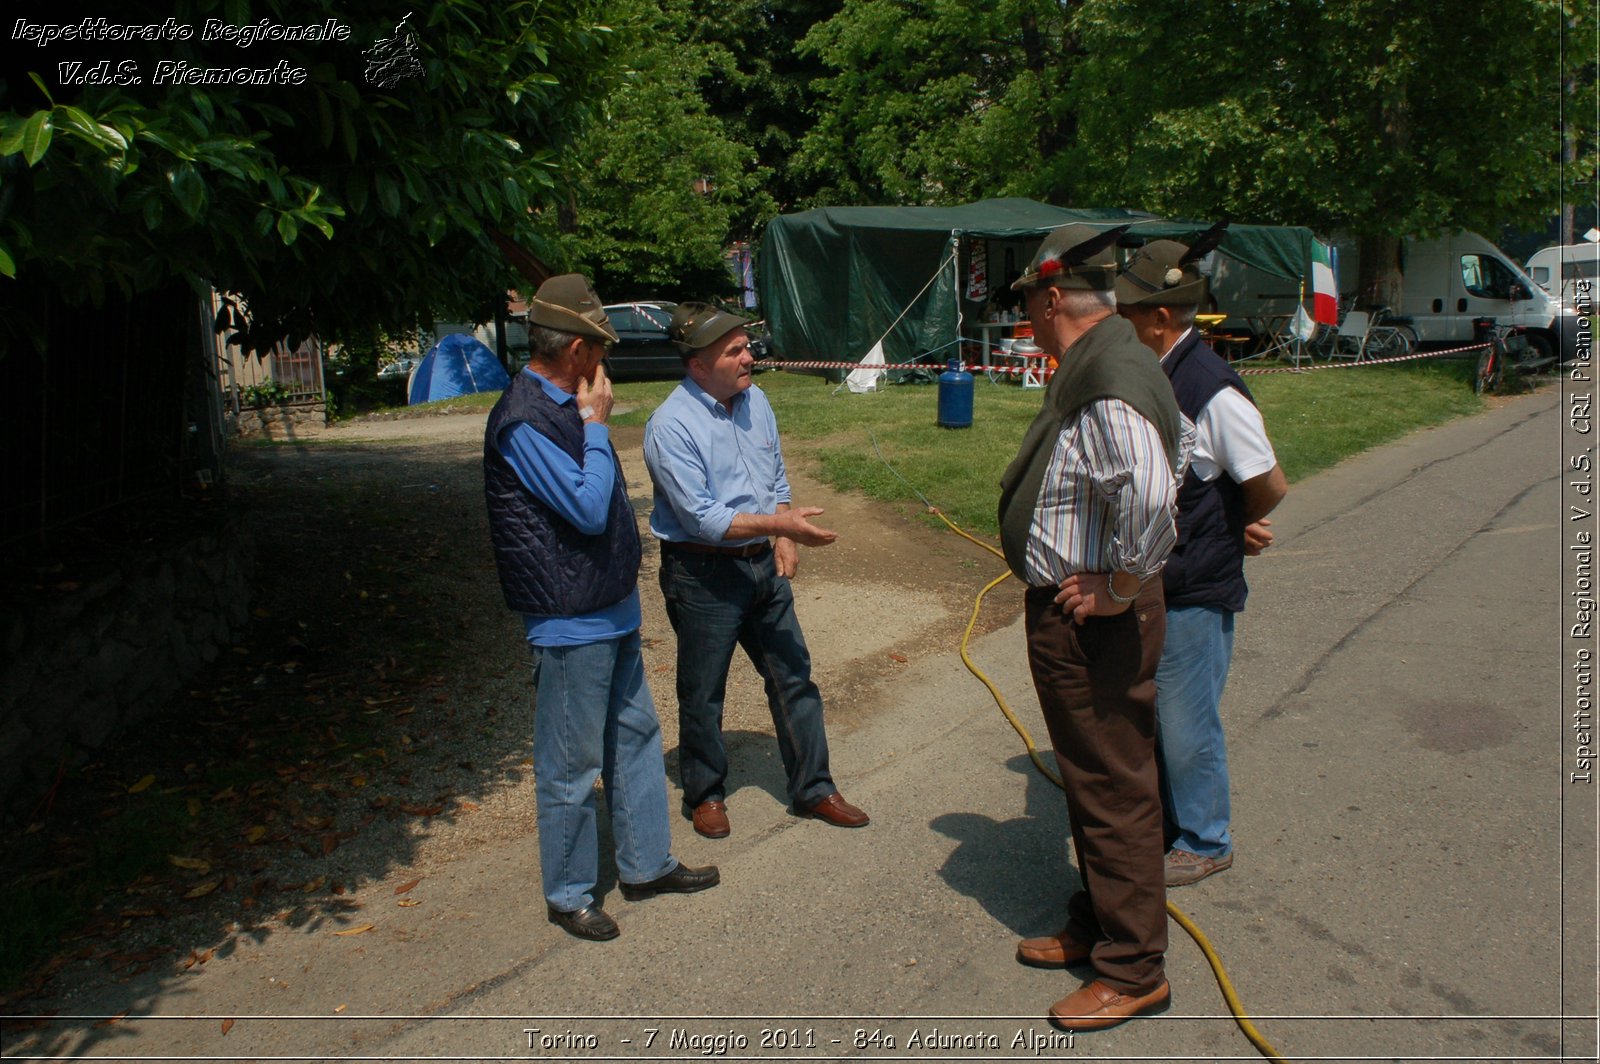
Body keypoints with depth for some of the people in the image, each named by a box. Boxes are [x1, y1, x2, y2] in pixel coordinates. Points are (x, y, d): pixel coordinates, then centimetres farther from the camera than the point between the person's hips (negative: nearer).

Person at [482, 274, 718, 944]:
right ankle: (569, 896, 22)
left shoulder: (564, 406, 9)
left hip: (613, 611, 10)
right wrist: (597, 425, -16)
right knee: (572, 767, 5)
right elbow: (589, 509, -24)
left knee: (636, 737, 19)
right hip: (571, 623, -10)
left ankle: (646, 865, 35)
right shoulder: (525, 420, -21)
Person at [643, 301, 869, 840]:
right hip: (703, 576, -6)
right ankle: (705, 795, 30)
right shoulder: (672, 426, -19)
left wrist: (785, 538, -1)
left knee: (794, 678, 11)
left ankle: (813, 789, 26)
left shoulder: (755, 400, 4)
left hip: (762, 565, 7)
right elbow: (702, 518, -23)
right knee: (702, 695, 9)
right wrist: (780, 523, -25)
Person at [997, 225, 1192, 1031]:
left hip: (1096, 622, -11)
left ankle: (1133, 971, 18)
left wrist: (1122, 584, -25)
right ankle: (1095, 925, 40)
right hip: (1065, 612, 11)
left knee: (1114, 790, 2)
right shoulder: (1096, 366, 10)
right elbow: (1180, 442, 25)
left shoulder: (1109, 382, -23)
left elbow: (1149, 491, -39)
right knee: (1090, 778, 22)